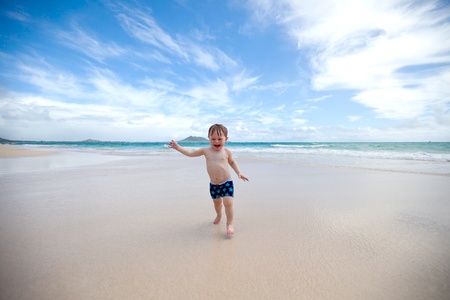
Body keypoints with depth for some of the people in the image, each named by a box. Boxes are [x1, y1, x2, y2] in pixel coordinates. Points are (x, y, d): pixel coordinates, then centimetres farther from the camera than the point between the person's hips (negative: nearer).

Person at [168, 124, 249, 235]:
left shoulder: (226, 152, -7)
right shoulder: (206, 151, -5)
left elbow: (232, 162, 12)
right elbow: (191, 152, -1)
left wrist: (239, 172, 4)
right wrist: (178, 147, -8)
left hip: (227, 183, -3)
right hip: (213, 184, 3)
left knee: (228, 203, -12)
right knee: (217, 202, 22)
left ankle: (229, 224, 9)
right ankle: (219, 215, 53)